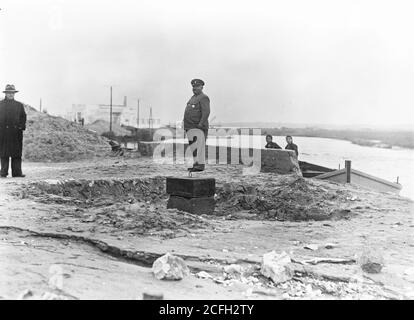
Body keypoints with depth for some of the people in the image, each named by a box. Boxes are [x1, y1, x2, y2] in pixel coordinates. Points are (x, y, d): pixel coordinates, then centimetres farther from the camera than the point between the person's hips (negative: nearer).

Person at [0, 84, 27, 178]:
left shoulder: (19, 105, 15)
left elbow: (23, 117, 12)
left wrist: (21, 126, -2)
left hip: (16, 132, 2)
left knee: (17, 153, 1)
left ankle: (17, 172, 4)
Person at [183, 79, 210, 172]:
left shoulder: (203, 98, -9)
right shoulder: (193, 97, 21)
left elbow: (206, 112, -20)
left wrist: (200, 124, -26)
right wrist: (186, 126, 18)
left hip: (198, 127, -10)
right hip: (191, 127, 10)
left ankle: (201, 165, -7)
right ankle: (196, 164, 16)